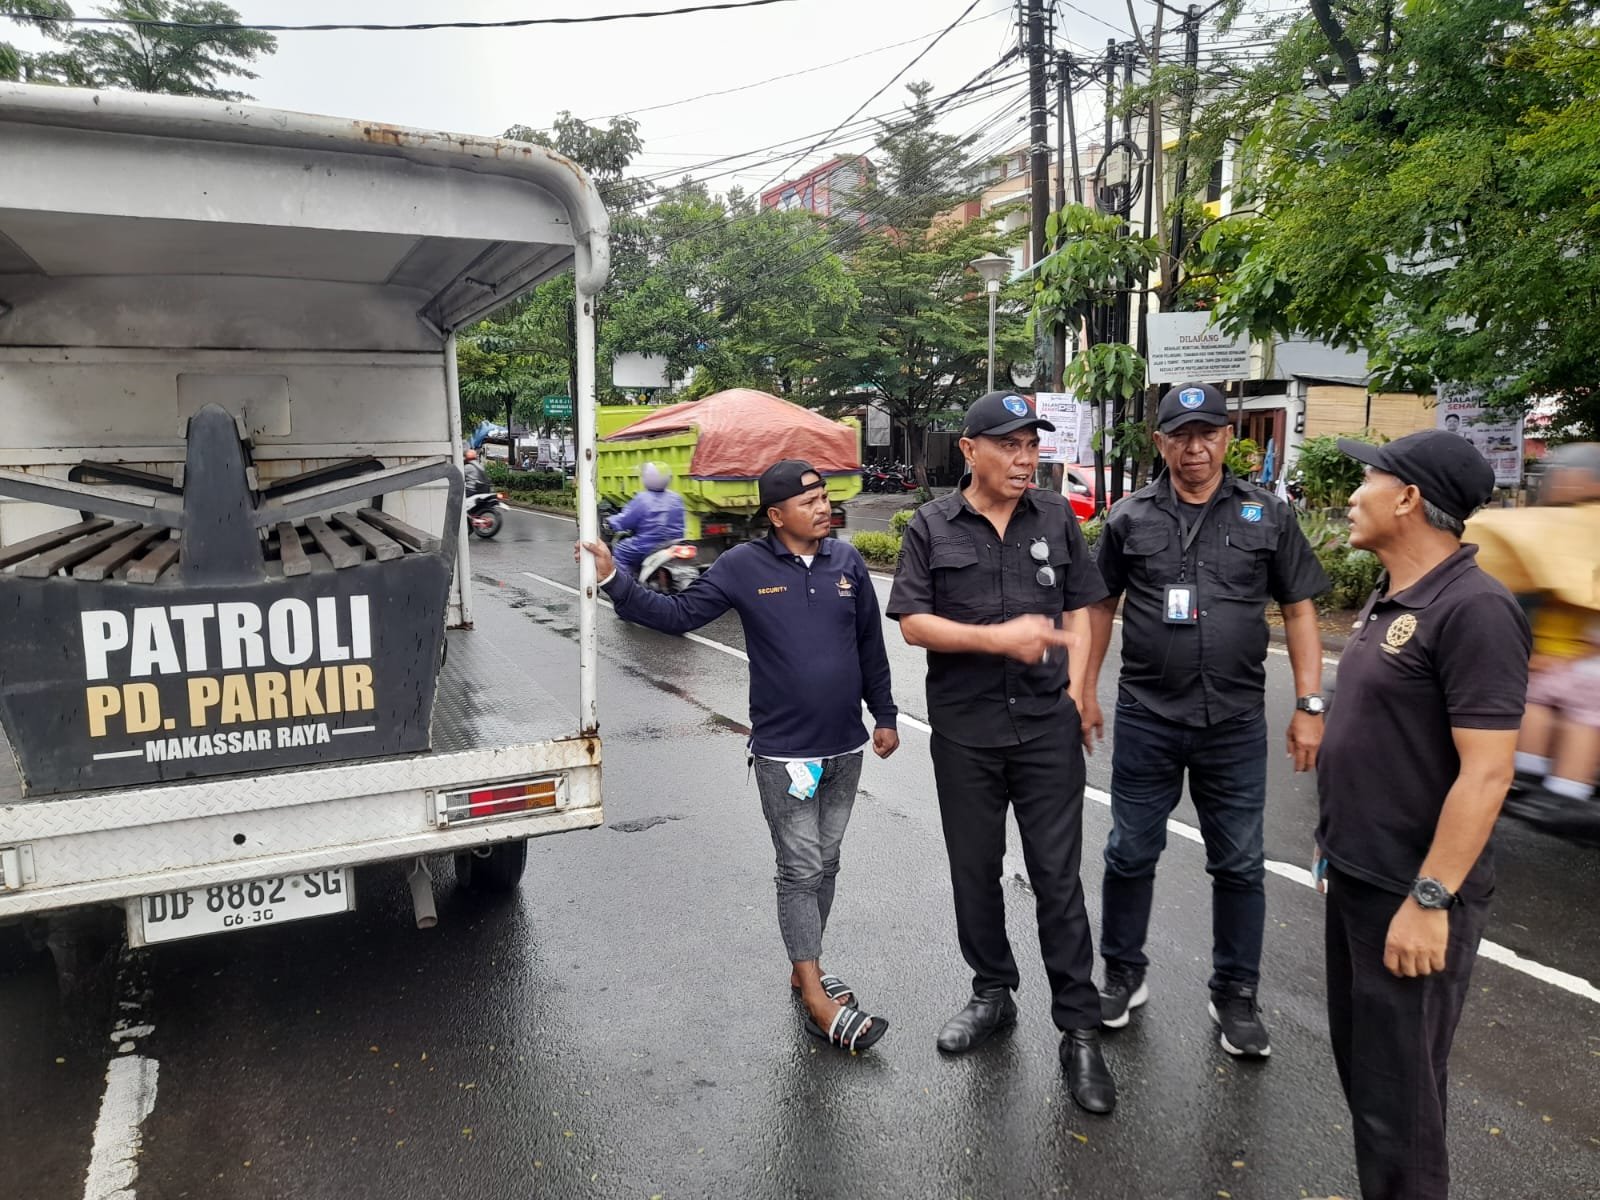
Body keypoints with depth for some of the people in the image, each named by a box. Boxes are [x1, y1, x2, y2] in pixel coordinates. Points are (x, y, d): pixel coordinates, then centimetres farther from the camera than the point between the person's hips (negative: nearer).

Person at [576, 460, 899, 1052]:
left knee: (825, 863, 16)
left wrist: (883, 715, 11)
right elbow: (678, 614, -7)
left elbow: (871, 646, 9)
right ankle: (818, 1002, 10)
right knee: (801, 869, 0)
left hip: (845, 748, 5)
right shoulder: (744, 567, -8)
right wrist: (615, 581, -17)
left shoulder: (847, 562, 2)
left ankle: (805, 966, 34)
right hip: (784, 753, -4)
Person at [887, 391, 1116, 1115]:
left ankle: (1079, 1029, 15)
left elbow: (1079, 611, 10)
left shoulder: (1056, 519, 5)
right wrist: (1000, 637, -16)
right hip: (964, 733, 0)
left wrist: (1074, 687, 1)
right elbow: (911, 623, -7)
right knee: (975, 872, 13)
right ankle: (992, 994, 34)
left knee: (1058, 877, 3)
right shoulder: (931, 527, -1)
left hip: (1048, 727, 0)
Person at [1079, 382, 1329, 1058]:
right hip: (1145, 718, 0)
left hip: (1235, 722, 0)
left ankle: (1236, 995, 29)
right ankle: (1124, 975, 31)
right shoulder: (1131, 518, 2)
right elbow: (1101, 606, 9)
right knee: (1131, 855, 11)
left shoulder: (1267, 515, 2)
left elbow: (1299, 611, 4)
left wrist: (1309, 706, -1)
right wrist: (1085, 691, 6)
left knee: (1239, 864, 11)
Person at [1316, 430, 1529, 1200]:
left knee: (1397, 1090, 6)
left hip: (1407, 894, -9)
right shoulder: (1390, 599, 8)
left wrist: (1429, 899, -23)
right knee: (1360, 1063, 21)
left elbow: (1486, 772, -23)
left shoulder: (1473, 609, -20)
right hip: (1355, 876, 9)